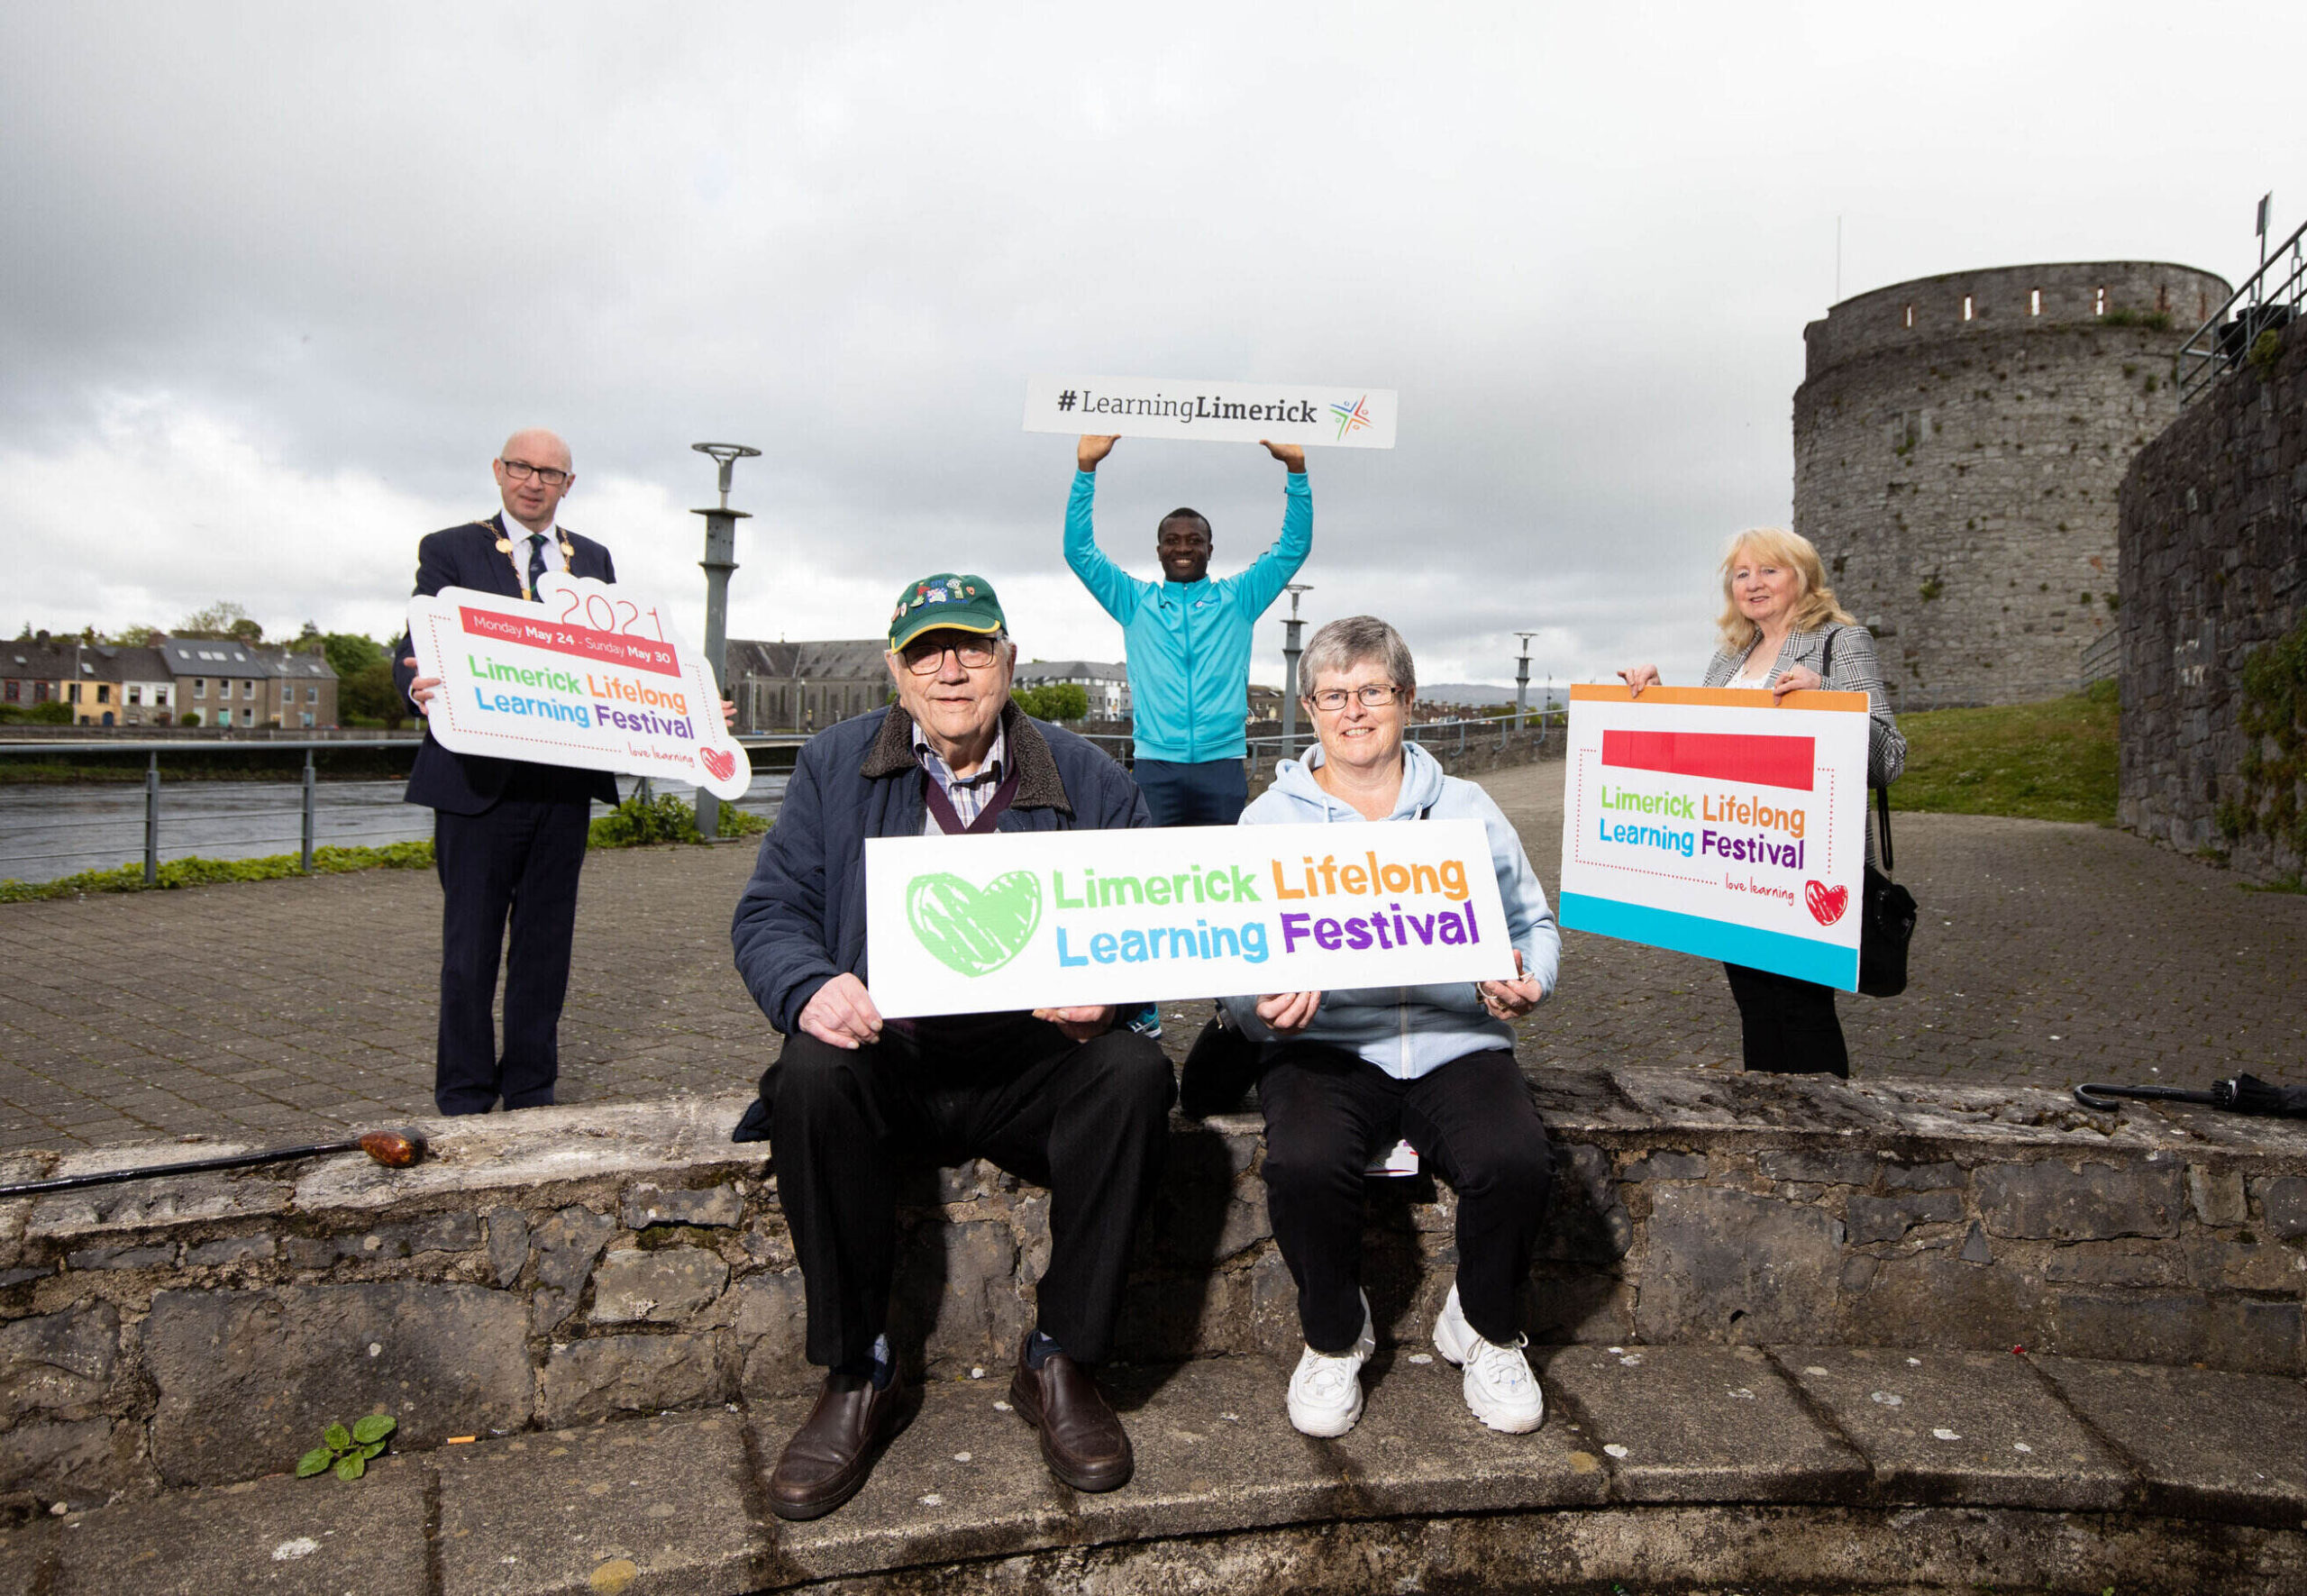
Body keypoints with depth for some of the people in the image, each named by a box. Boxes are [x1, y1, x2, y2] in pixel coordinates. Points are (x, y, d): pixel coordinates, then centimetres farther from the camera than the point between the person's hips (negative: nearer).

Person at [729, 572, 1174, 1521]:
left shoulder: (1086, 779, 8)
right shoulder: (836, 765, 10)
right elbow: (768, 914, 5)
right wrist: (810, 989, -18)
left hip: (1033, 1063, 0)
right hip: (888, 1060, 1)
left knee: (1135, 1072, -29)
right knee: (811, 1076, -32)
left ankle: (1059, 1362, -10)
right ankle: (856, 1378, -13)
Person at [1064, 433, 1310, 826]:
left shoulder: (1237, 598, 14)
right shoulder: (1135, 601, 14)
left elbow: (1294, 547, 9)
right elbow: (1079, 550, 7)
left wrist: (1295, 468, -1)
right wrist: (1086, 466, -2)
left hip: (1222, 764, 1)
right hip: (1155, 767, 0)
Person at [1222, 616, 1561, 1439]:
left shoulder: (1466, 808, 17)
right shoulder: (1268, 818, 12)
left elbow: (1533, 922, 18)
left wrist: (1528, 983, -4)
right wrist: (1263, 1006, -15)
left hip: (1456, 1040, 2)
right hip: (1326, 1044, -1)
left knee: (1517, 1159, -28)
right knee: (1304, 1163, -32)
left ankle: (1486, 1329, 6)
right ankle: (1334, 1338, 1)